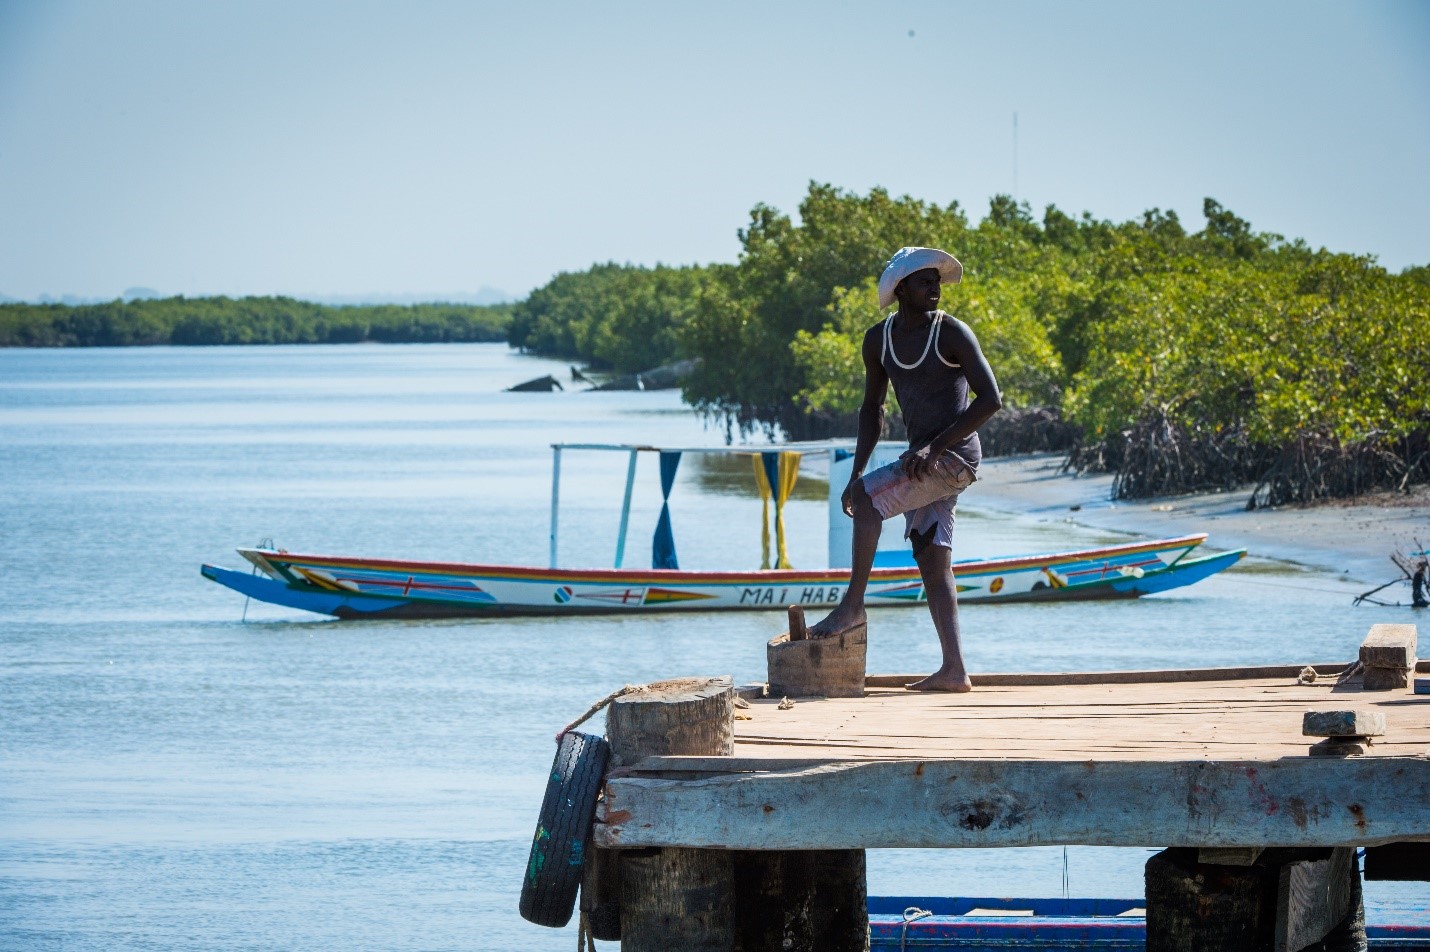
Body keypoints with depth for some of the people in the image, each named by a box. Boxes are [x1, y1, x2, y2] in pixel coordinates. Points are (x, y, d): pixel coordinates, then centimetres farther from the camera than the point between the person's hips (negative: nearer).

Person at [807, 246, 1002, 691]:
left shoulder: (952, 333, -10)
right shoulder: (879, 339, 9)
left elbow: (991, 399, -14)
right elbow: (872, 408, 17)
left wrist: (935, 446, -21)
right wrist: (856, 473, 8)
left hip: (954, 455, -7)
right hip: (925, 459, 7)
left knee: (869, 498, -20)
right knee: (931, 560, 3)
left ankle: (853, 604, -11)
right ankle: (954, 669, 2)